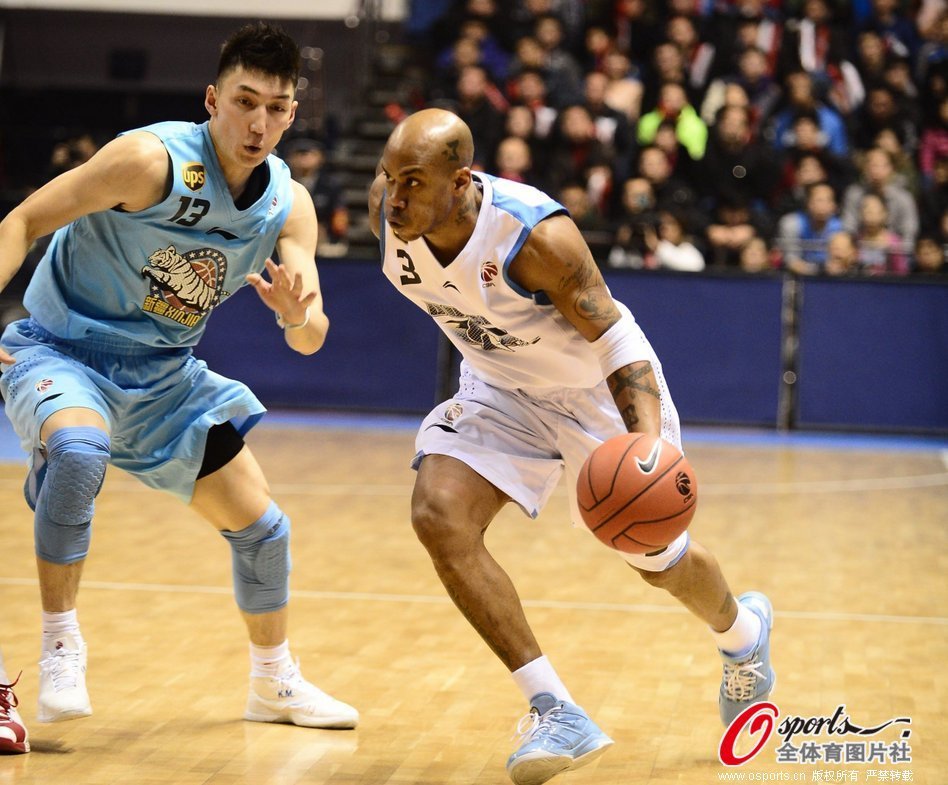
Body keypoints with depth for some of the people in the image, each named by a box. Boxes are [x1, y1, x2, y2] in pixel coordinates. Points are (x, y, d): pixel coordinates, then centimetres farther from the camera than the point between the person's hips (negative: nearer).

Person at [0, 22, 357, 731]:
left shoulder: (289, 206, -7)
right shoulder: (151, 160, -24)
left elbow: (311, 340, -8)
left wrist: (299, 315, -33)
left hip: (163, 377, 6)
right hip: (61, 349, -6)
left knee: (261, 524, 9)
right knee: (79, 451, -39)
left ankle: (276, 682, 32)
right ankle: (61, 644, -23)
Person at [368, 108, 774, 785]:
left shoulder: (535, 234, -37)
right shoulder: (386, 210, -21)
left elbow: (615, 335, -31)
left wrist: (647, 440, -46)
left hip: (597, 390, -4)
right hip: (502, 391, 4)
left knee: (660, 562, 13)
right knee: (439, 517, -22)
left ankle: (742, 628, 52)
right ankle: (557, 714, -16)